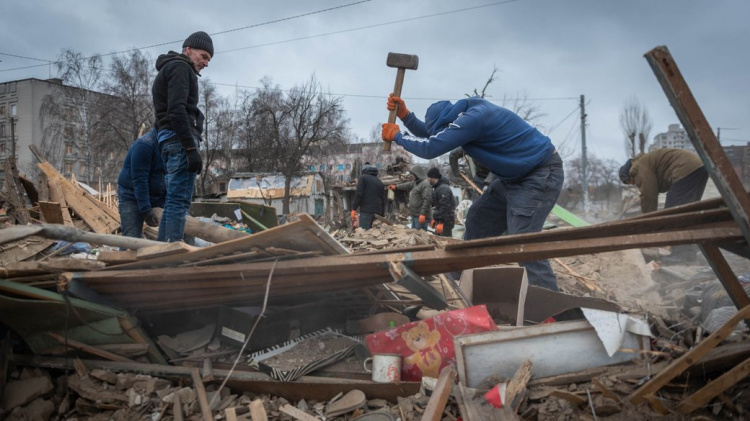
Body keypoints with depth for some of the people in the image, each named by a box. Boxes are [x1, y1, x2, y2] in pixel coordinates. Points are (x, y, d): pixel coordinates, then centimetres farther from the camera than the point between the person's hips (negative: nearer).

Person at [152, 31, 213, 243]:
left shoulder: (168, 69, 29)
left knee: (173, 200, 9)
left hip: (170, 139, 10)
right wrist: (191, 148, -21)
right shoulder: (180, 67, -2)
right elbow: (177, 110, -16)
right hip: (180, 139, -10)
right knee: (179, 201, -15)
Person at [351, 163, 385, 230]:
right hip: (377, 211, 6)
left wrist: (354, 209, -7)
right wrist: (381, 215, 23)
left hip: (366, 210, -6)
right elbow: (383, 199, 20)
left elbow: (359, 194, -8)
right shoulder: (380, 181, 22)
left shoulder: (363, 177, 5)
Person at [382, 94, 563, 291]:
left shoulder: (474, 117, -26)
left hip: (542, 173, -10)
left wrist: (397, 135, -11)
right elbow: (431, 134, 16)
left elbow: (430, 147, -26)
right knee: (477, 221, 14)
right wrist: (404, 114, 4)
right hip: (517, 175, 10)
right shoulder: (468, 113, 5)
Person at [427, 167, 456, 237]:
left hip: (446, 221, -11)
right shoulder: (438, 187, 16)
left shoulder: (443, 189, -19)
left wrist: (440, 222, -24)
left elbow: (444, 207, -24)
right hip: (440, 220, 11)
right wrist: (435, 219, 25)